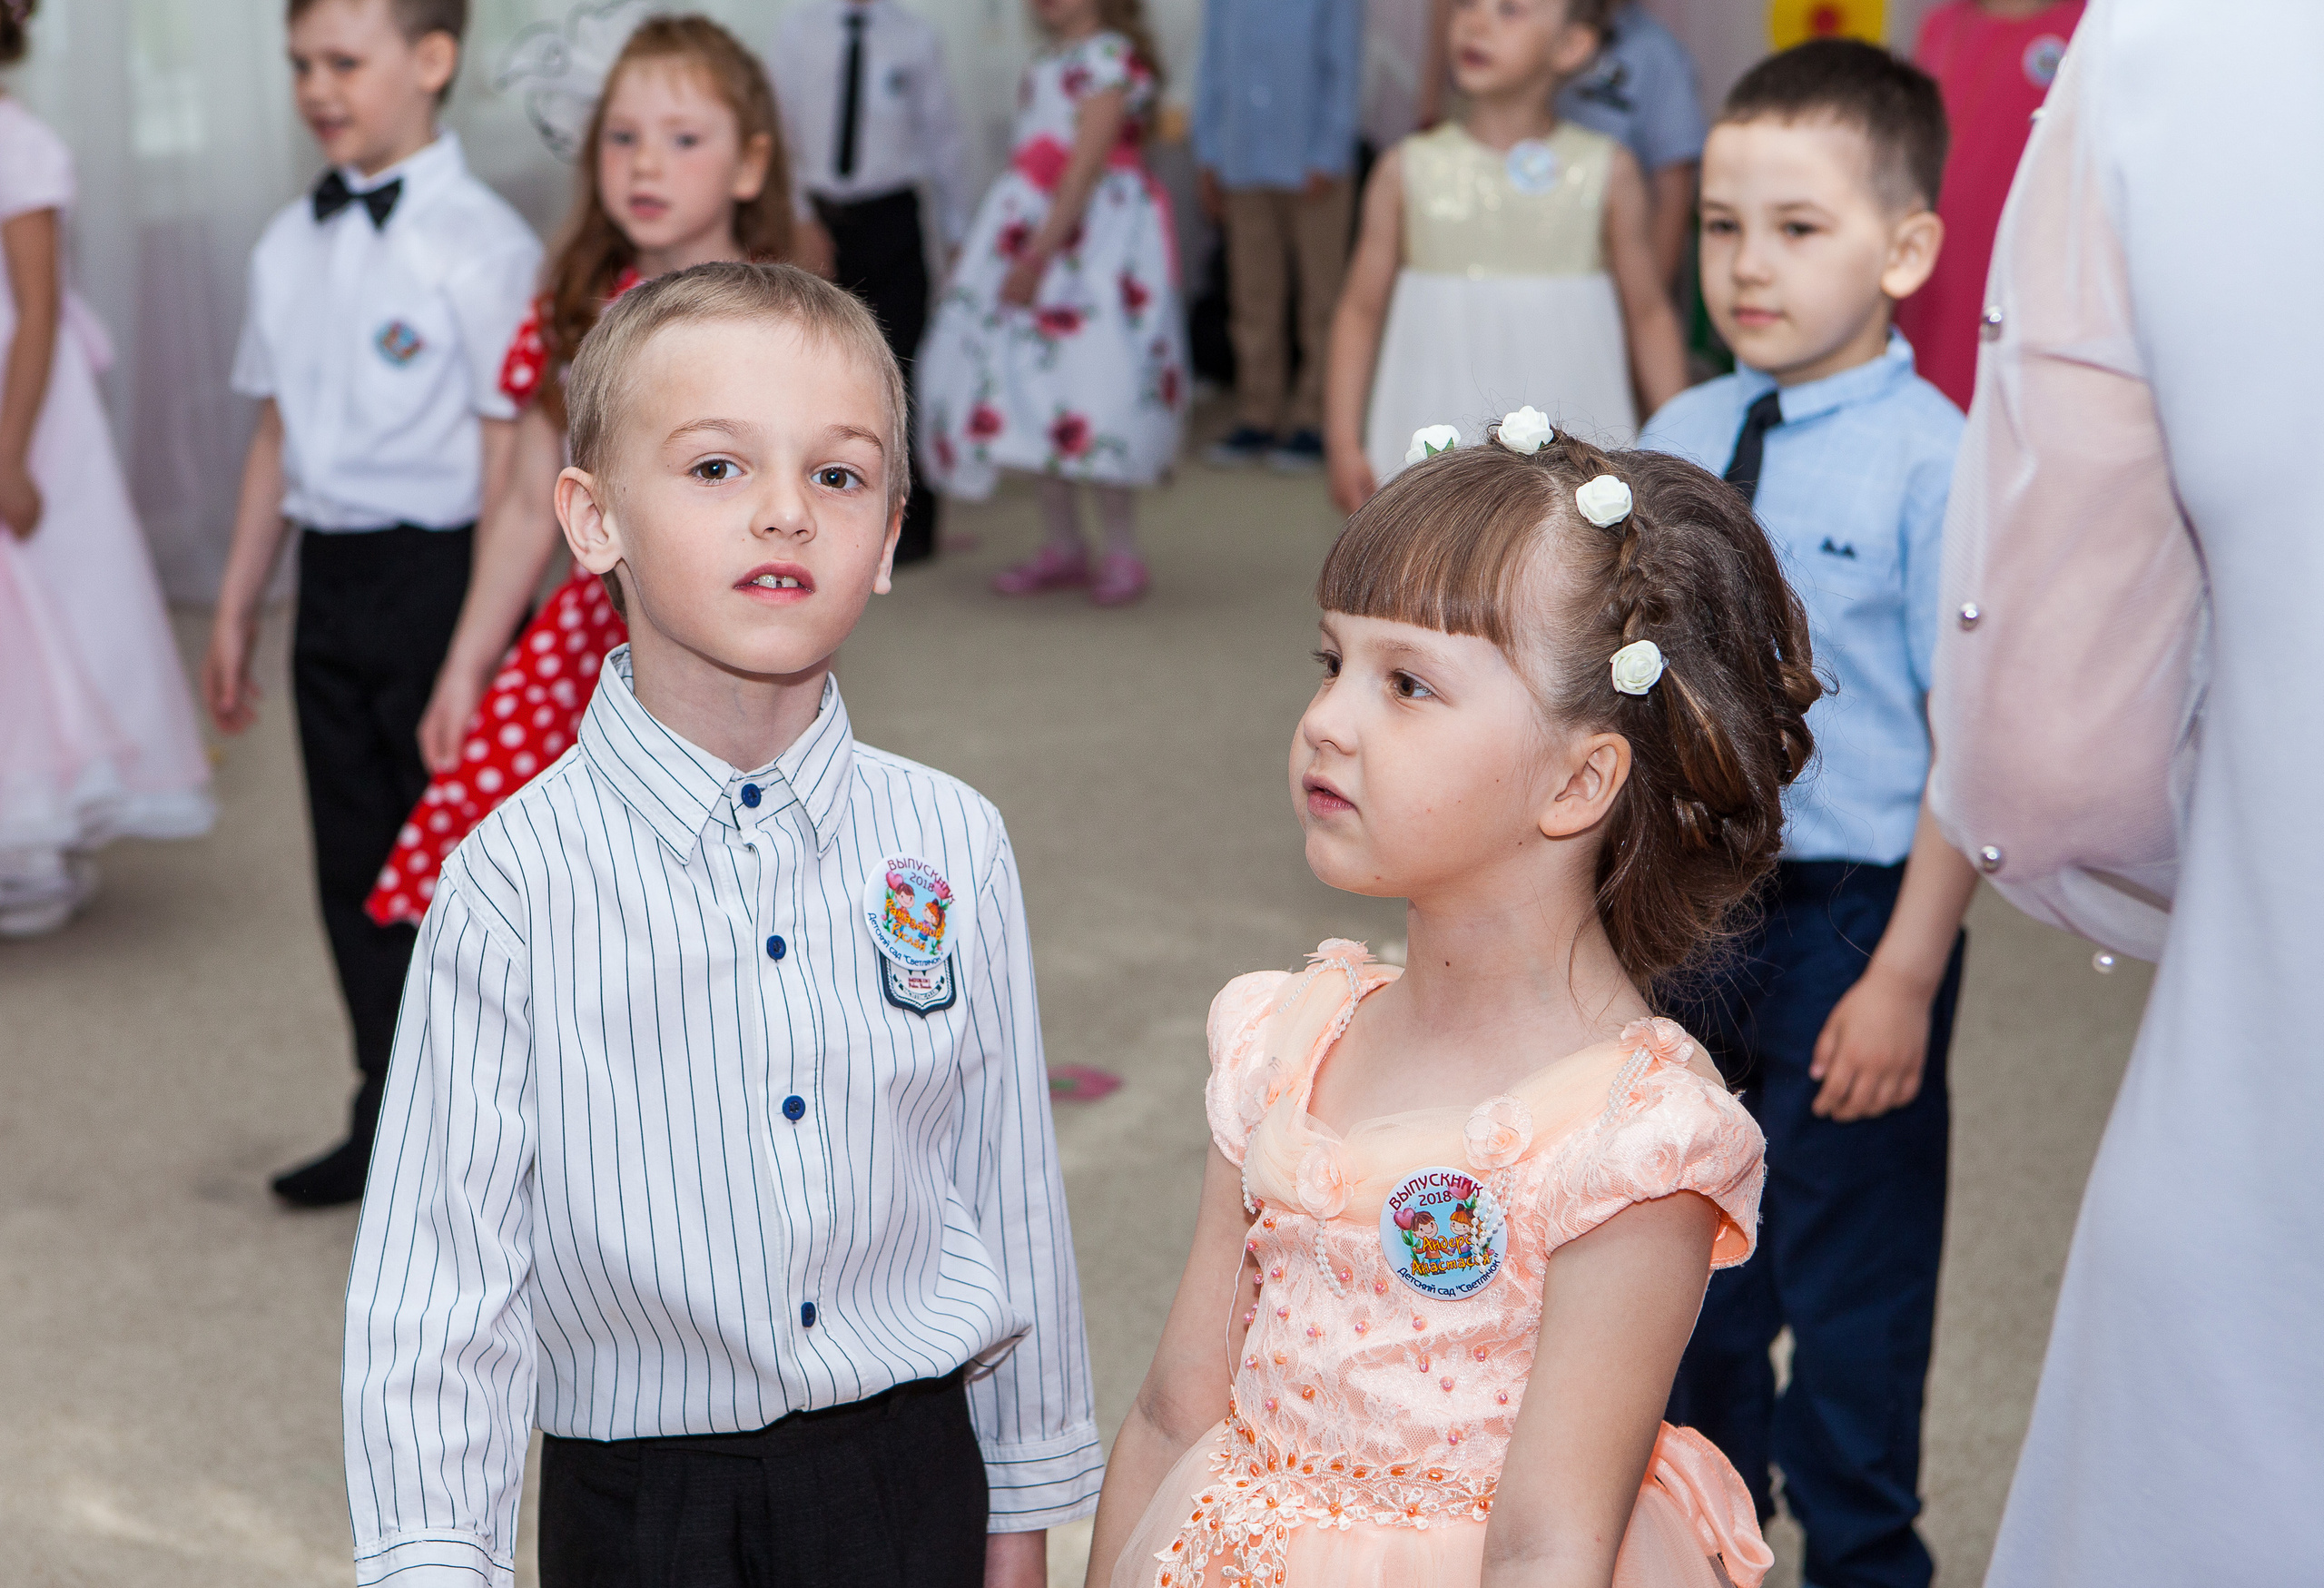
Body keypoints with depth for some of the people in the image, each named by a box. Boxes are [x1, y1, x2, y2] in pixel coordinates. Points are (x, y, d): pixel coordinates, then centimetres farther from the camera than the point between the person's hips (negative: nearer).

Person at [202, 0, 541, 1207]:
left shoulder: (478, 243, -13)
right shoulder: (289, 246, 9)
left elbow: (510, 453, -14)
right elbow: (277, 434, 15)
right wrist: (235, 609, 17)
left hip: (441, 574, -7)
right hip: (329, 574, 7)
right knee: (356, 863, 13)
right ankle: (390, 1125, 27)